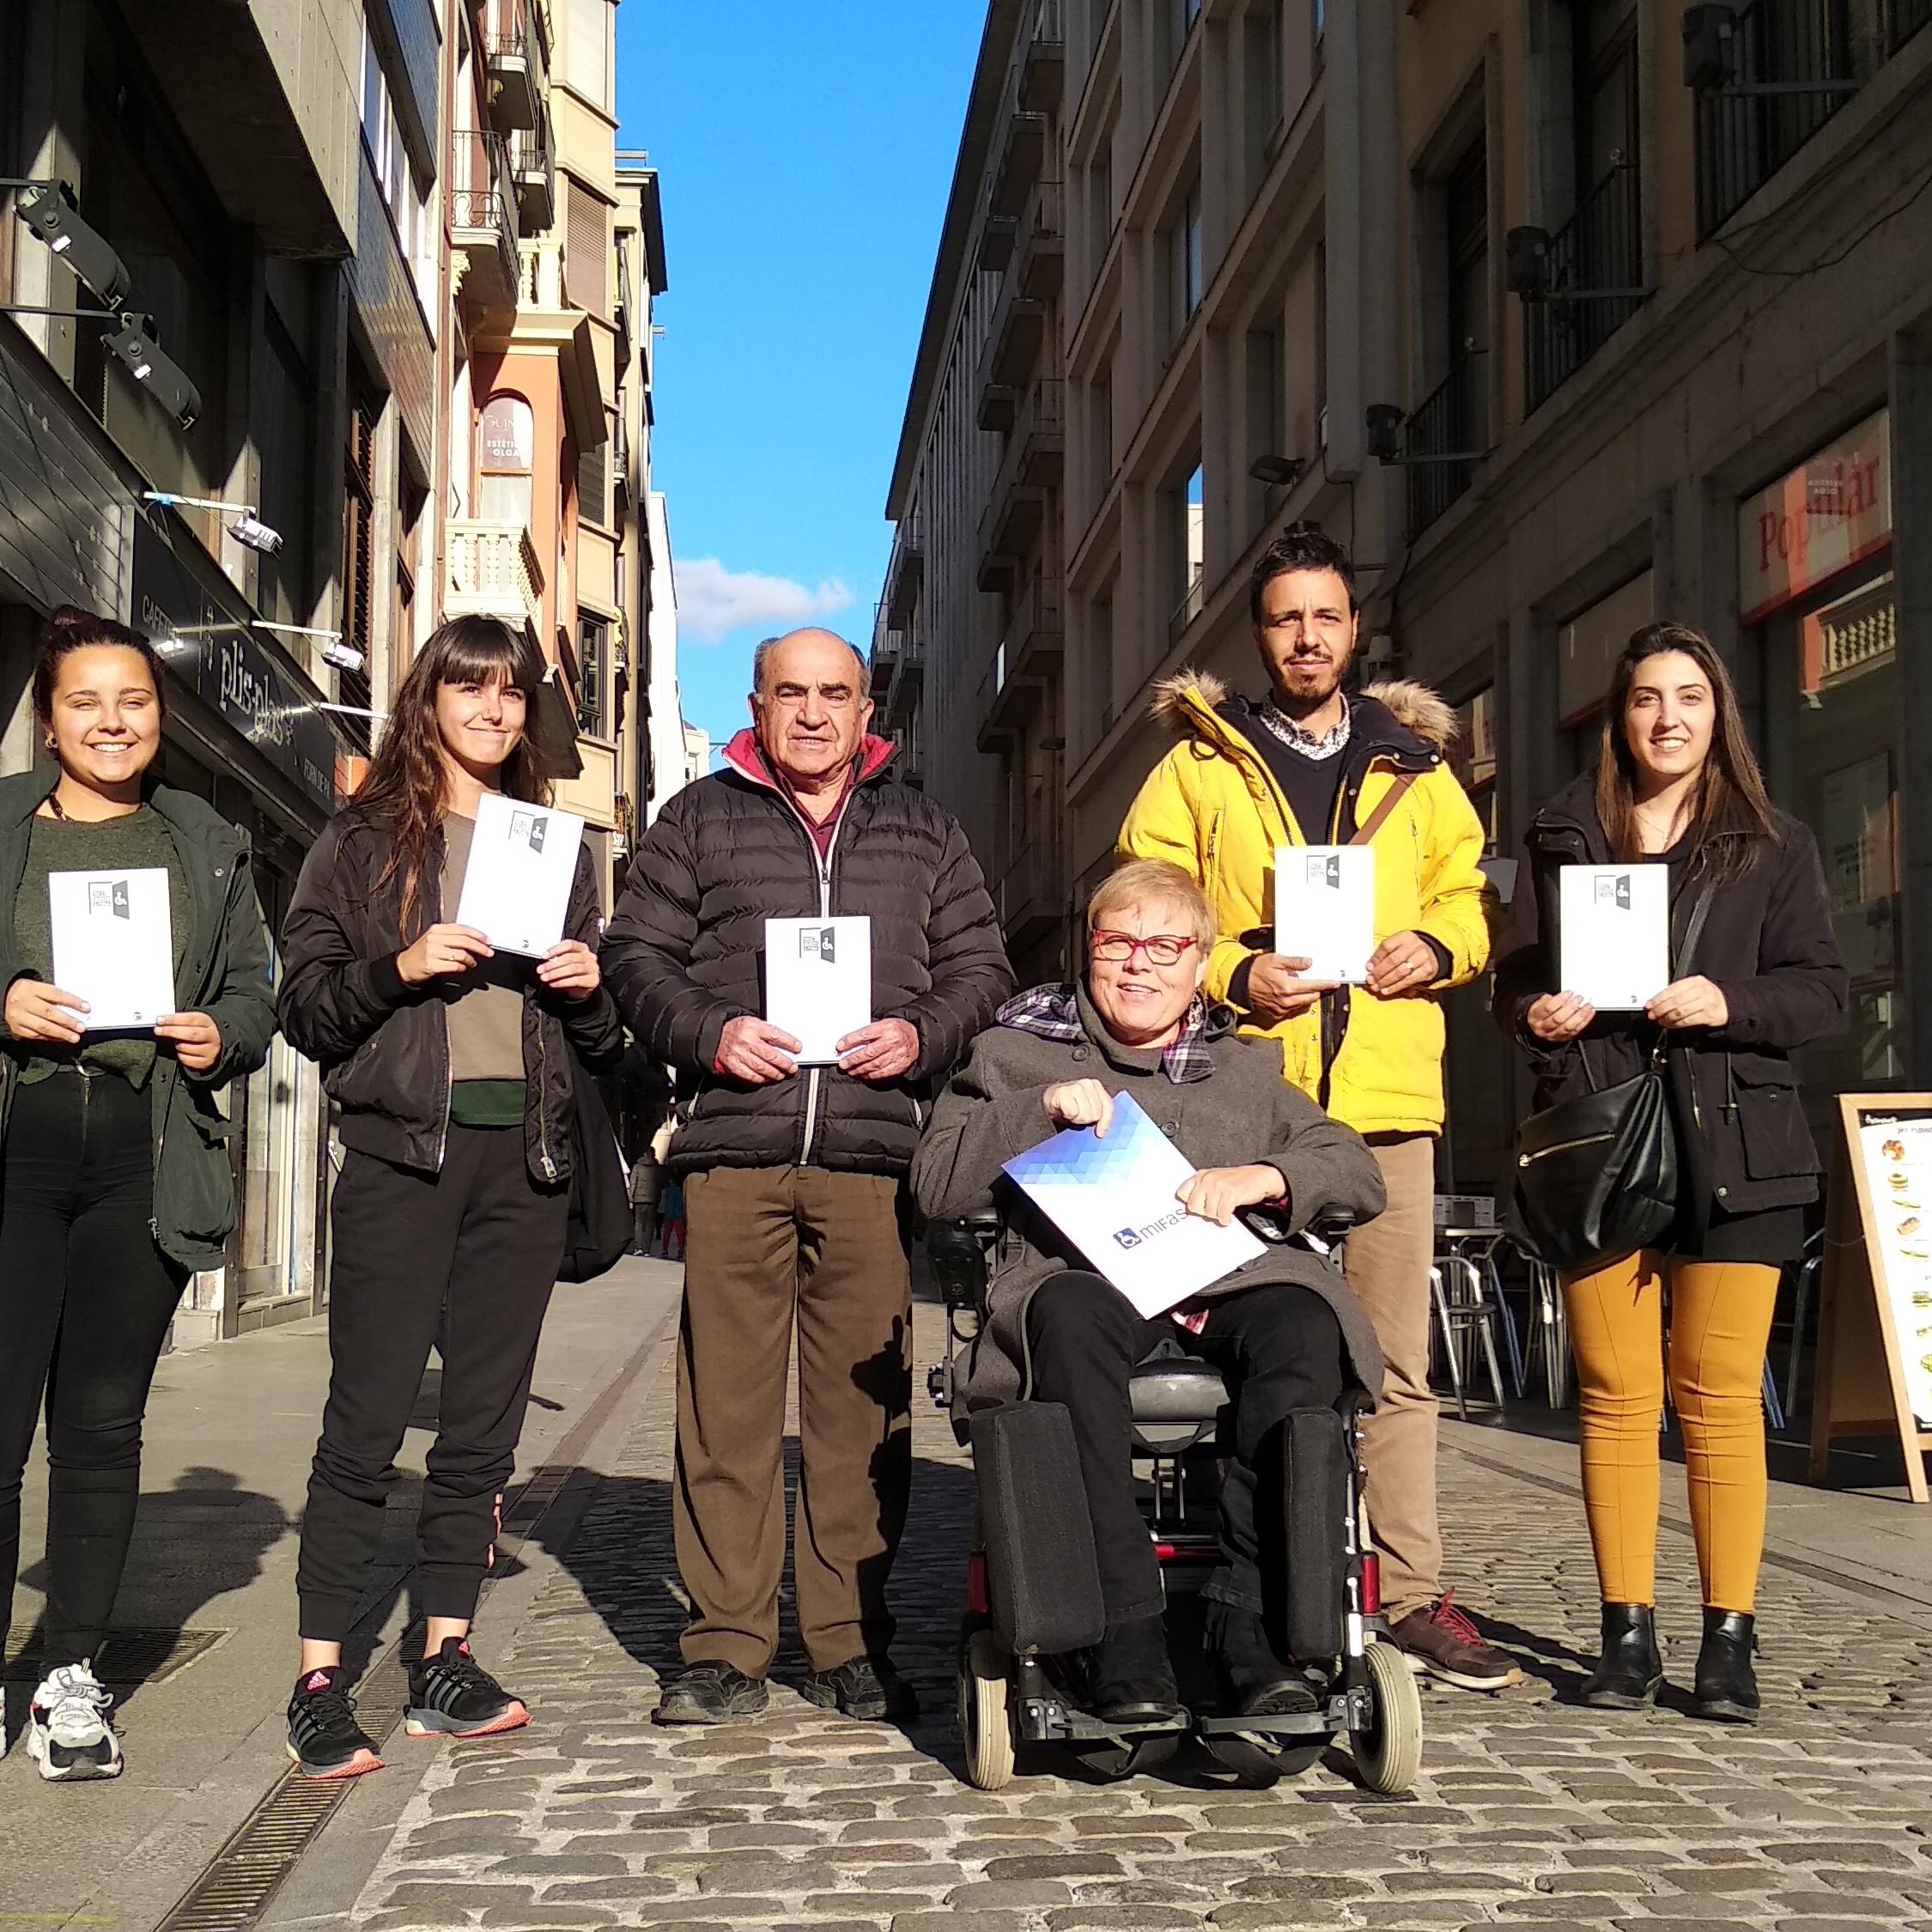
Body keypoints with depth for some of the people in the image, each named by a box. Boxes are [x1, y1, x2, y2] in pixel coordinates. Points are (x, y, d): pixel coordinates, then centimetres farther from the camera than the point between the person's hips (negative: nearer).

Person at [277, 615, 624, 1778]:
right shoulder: (366, 840, 7)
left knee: (487, 1420, 6)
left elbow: (601, 1046, 20)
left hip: (525, 1158, 4)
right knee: (367, 1419, -7)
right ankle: (321, 1682, -2)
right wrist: (400, 968, -14)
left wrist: (590, 991, -1)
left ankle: (446, 1662, 14)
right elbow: (305, 1007, 1)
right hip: (402, 1148, -4)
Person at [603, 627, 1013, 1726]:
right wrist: (709, 1035, -7)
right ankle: (727, 1646, 7)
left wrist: (923, 1036, -4)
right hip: (733, 1149, -1)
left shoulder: (925, 833, 18)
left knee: (867, 1406, 2)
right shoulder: (699, 822, 15)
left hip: (876, 1151, 1)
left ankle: (853, 1643, 12)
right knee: (727, 1402, -1)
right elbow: (638, 955, 10)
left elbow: (981, 967, 15)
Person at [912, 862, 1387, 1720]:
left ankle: (1250, 1620, -33)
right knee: (1070, 1316, -39)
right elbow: (934, 1185, 11)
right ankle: (1124, 1635, -39)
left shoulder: (1248, 1070, 30)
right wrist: (1042, 1109, -2)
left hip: (1230, 1284, 2)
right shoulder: (1018, 1053, 24)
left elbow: (1360, 1174, 19)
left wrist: (1264, 1177, -1)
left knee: (1303, 1321, -34)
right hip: (1088, 1278, -2)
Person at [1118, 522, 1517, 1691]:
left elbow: (1466, 895, 21)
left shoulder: (1414, 770, 17)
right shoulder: (1200, 767, 9)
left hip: (1387, 1097, 2)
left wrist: (1440, 947, -1)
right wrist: (1231, 976, -11)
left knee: (1398, 1360, 4)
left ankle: (1415, 1593, 10)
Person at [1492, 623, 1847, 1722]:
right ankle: (1628, 1635, 8)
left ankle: (1730, 1643, 4)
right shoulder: (1562, 839, 15)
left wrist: (1732, 1002, -13)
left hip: (1733, 1146, -1)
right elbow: (1515, 979, 15)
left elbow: (1826, 991, 5)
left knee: (1720, 1395, -2)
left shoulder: (1774, 846, 10)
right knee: (1616, 1395, 1)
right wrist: (1537, 1013, -8)